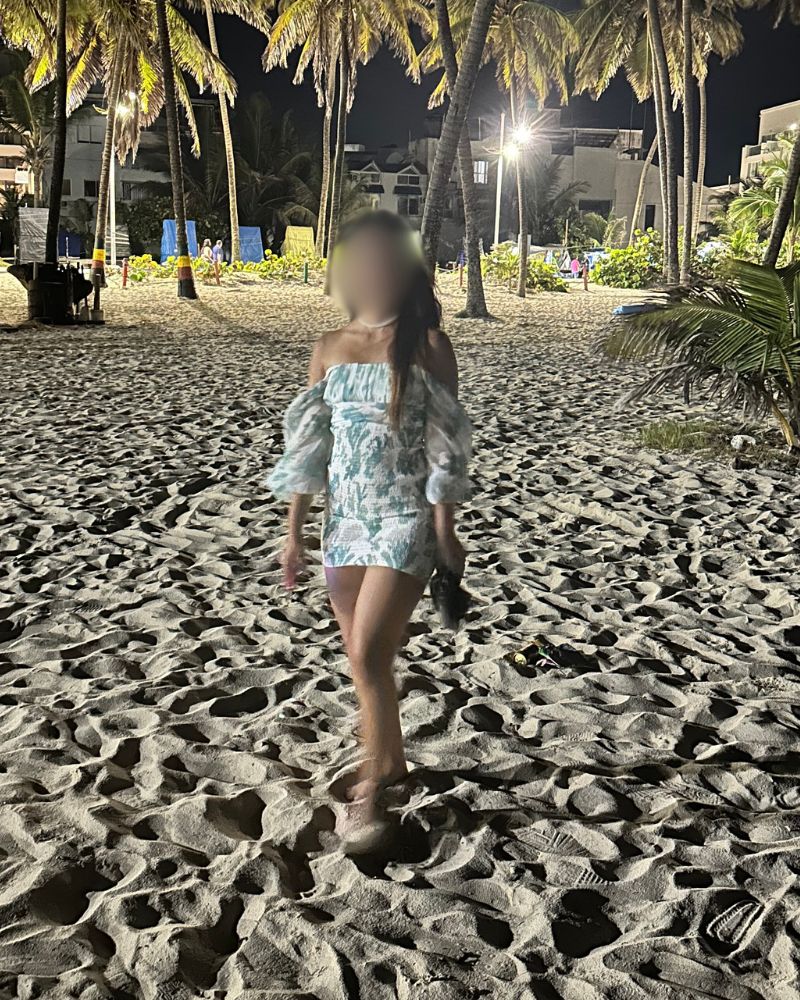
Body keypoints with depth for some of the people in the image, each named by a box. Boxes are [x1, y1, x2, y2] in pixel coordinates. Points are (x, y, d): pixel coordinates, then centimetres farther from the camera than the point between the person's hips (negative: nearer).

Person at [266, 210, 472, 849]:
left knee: (368, 654, -11)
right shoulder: (330, 350, 6)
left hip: (406, 521, -5)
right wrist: (295, 532, 7)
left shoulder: (427, 346, -6)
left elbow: (445, 444, -6)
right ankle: (391, 760, 33)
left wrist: (445, 530, -8)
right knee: (365, 657, 13)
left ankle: (371, 784, 6)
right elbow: (308, 444, 8)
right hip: (345, 520, 5)